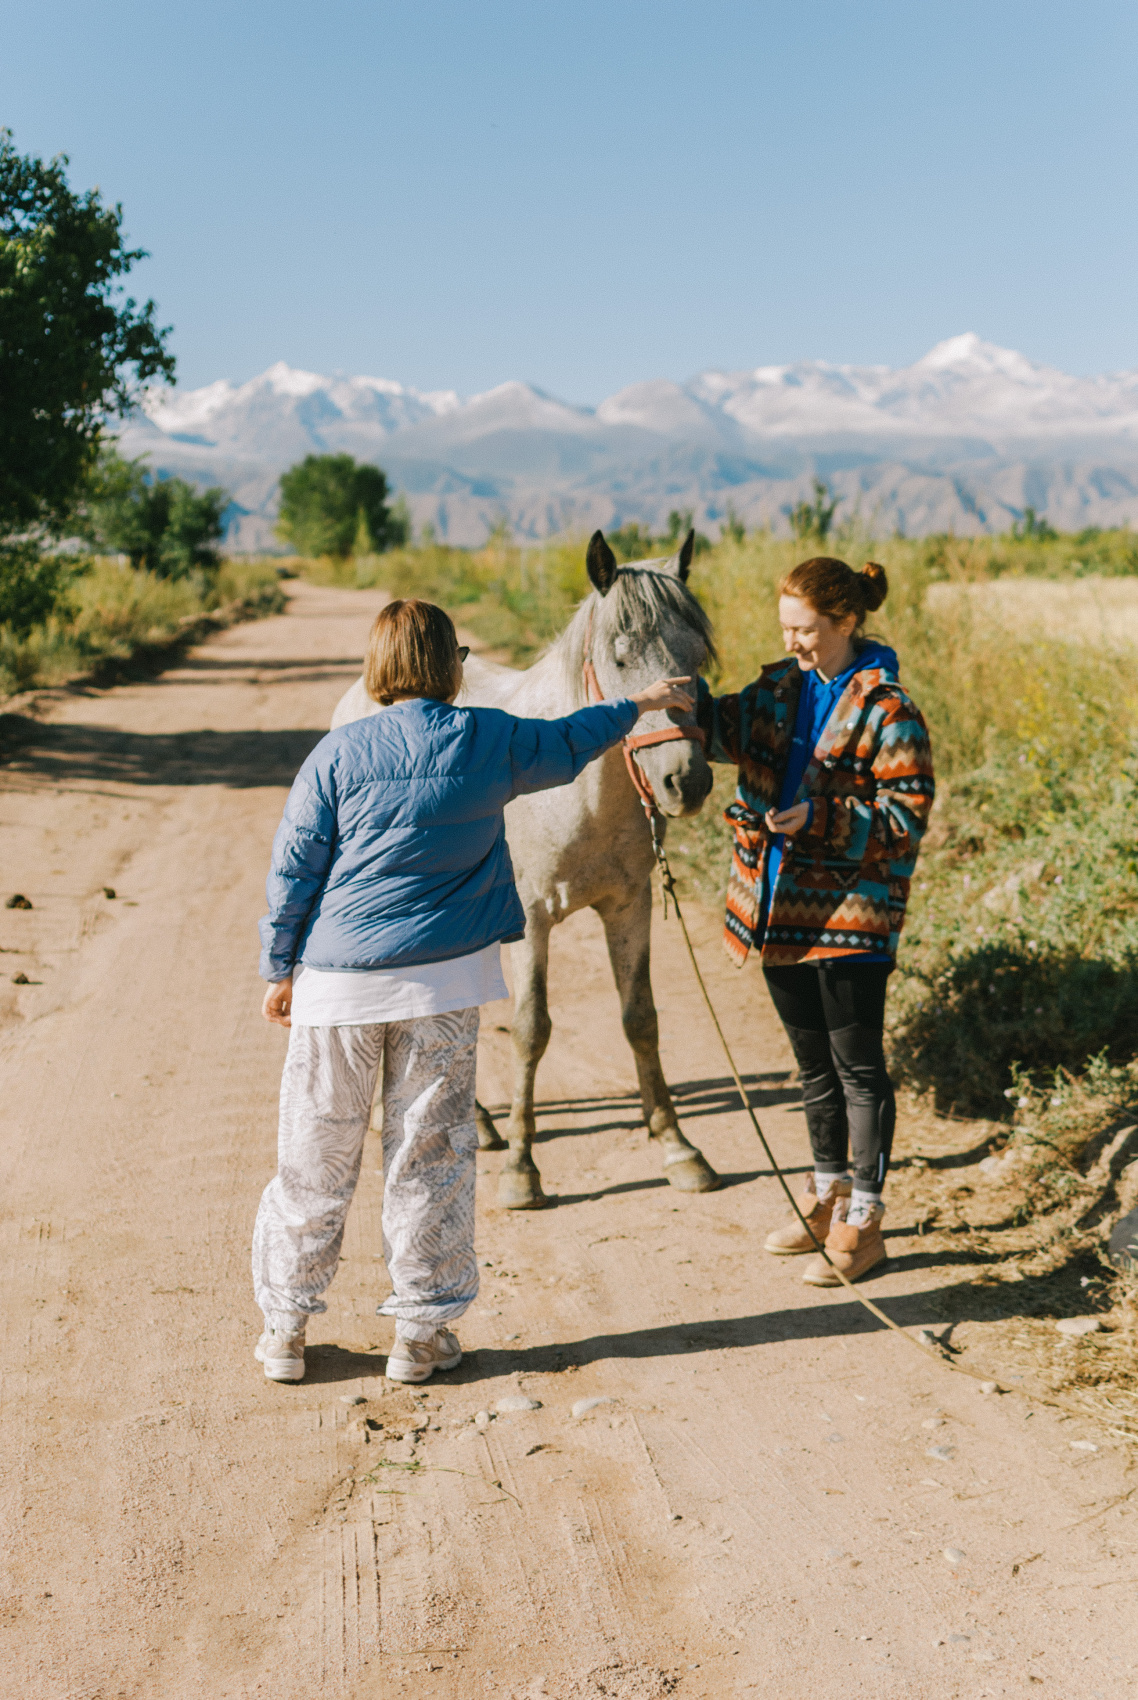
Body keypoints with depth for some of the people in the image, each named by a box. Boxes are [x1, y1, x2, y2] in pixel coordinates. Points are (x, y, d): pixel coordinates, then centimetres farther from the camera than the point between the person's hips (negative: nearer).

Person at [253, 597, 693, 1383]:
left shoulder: (339, 753, -5)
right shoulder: (491, 742, -1)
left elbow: (293, 870, -1)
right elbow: (569, 744, 19)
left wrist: (279, 971, 9)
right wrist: (640, 704, 37)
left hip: (339, 980, 0)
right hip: (442, 979, 0)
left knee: (316, 1158, 10)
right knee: (432, 1155, 9)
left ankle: (286, 1328, 20)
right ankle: (423, 1332, 17)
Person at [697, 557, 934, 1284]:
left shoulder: (887, 710, -13)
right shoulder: (782, 687, 7)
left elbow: (907, 817, -15)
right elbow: (725, 729, 8)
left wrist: (819, 819, -25)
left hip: (850, 912, -7)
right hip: (782, 908, 7)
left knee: (858, 1066, 3)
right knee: (813, 1061, 18)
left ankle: (864, 1221, 15)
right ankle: (827, 1196, 34)